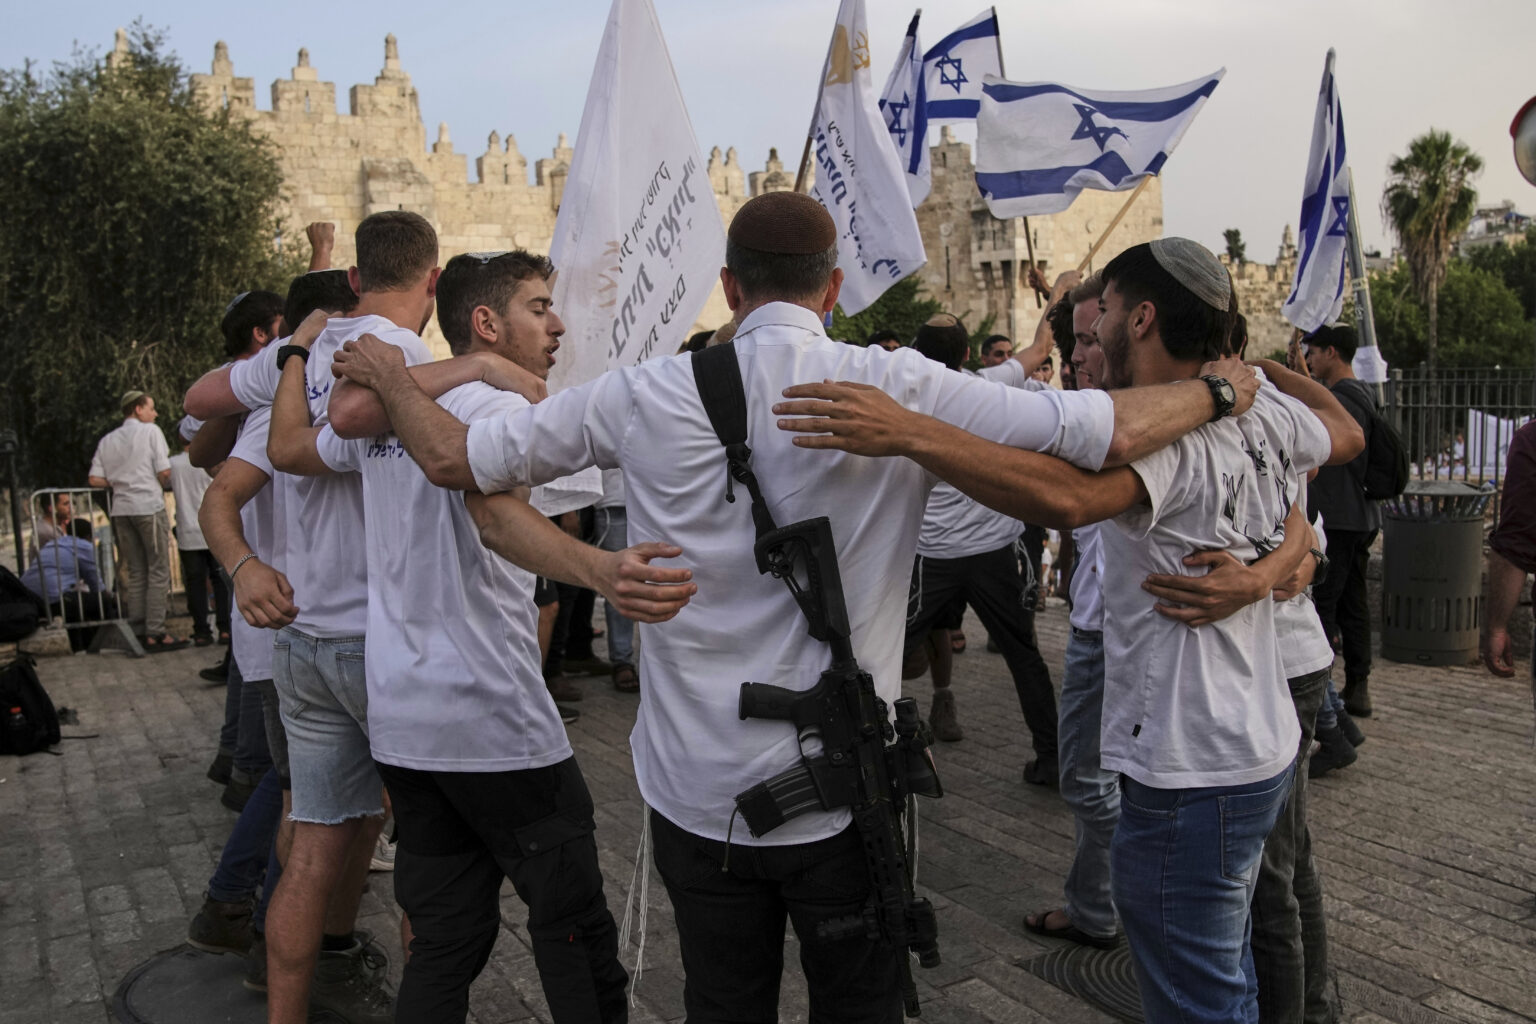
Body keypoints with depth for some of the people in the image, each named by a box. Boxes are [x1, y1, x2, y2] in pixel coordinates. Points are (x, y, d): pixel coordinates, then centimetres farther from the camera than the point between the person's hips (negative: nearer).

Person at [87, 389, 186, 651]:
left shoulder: (107, 441, 14)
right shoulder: (151, 432, -2)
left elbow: (95, 479, 7)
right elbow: (164, 473, -9)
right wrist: (163, 485, 13)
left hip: (121, 509, 6)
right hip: (149, 506, -6)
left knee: (135, 573, 10)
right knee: (158, 571, -2)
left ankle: (137, 632, 10)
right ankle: (155, 632, -6)